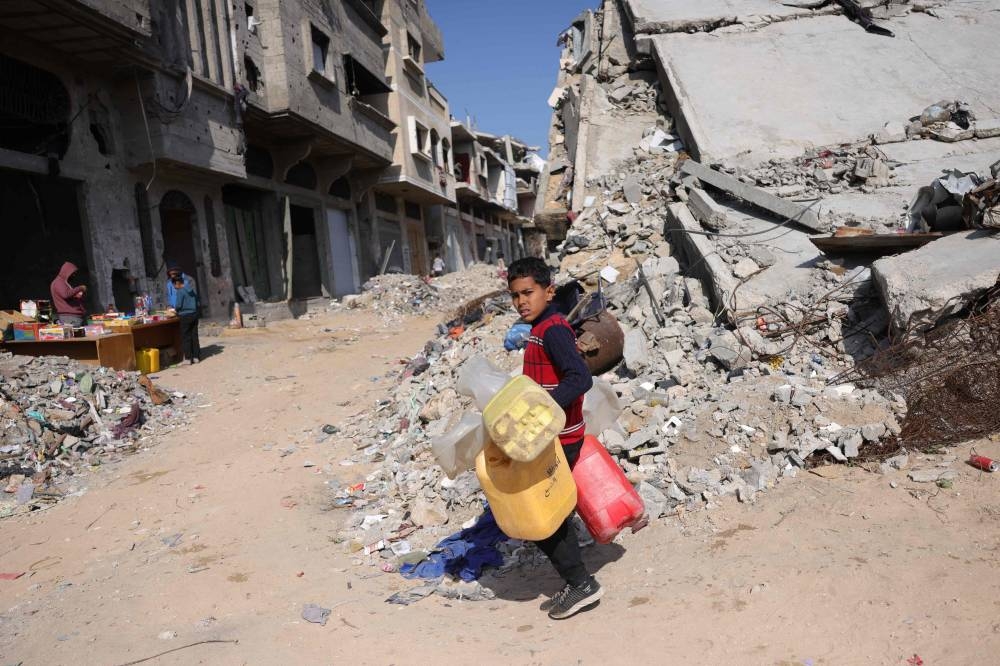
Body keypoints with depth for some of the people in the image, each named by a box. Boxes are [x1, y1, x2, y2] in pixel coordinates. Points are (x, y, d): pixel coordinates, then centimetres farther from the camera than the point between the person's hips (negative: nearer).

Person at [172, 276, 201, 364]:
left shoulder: (180, 291, -10)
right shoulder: (192, 291, 11)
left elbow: (178, 305, -12)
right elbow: (197, 303, 15)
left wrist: (175, 309, 8)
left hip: (185, 316, -6)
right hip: (194, 314, 6)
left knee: (186, 338, 1)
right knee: (194, 336, 10)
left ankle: (188, 358, 3)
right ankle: (196, 357, 12)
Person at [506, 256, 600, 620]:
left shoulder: (553, 330, -17)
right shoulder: (544, 329, 12)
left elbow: (580, 378, -28)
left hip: (557, 439, -10)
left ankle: (581, 583, 10)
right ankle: (577, 585, 26)